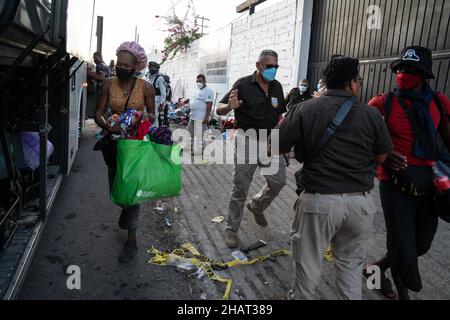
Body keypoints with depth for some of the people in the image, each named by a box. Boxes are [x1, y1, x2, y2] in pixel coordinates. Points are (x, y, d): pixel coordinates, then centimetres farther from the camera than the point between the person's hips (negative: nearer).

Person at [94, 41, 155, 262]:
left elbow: (151, 114, 4)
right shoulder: (109, 84, -1)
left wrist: (145, 118, -19)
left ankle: (131, 241, 12)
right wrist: (109, 127, -23)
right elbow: (98, 113, -3)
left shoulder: (145, 87, -7)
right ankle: (126, 208, 52)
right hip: (114, 142, 3)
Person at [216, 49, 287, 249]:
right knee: (240, 189, 1)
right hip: (247, 142, -4)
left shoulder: (277, 87, 7)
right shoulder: (243, 85, -8)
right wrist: (229, 106, -31)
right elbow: (219, 109, -8)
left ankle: (257, 206, 32)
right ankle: (232, 230, 17)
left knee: (278, 181, 1)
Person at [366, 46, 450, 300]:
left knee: (421, 245, 17)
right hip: (396, 183, -4)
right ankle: (404, 293, 31)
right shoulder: (383, 103, -8)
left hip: (428, 183, 5)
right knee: (403, 246, 3)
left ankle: (379, 267, 43)